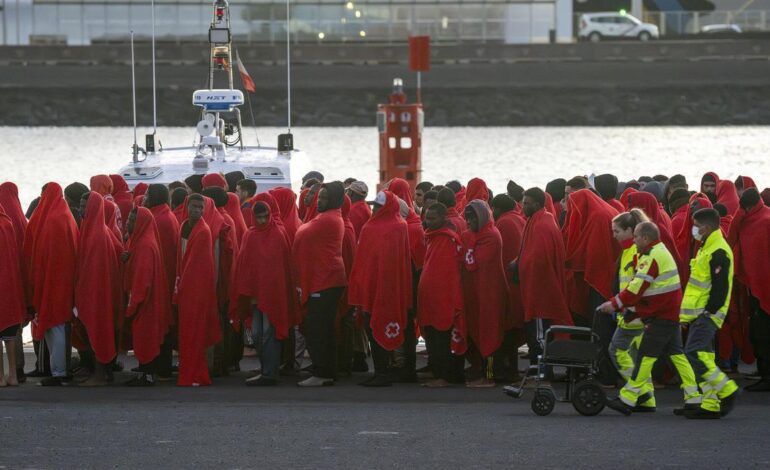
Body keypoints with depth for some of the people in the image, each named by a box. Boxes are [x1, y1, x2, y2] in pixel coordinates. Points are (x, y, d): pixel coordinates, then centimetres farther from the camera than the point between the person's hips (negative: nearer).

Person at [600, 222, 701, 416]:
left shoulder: (652, 257, -16)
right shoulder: (661, 252, 18)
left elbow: (637, 287, -21)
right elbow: (639, 287, 19)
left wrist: (615, 304, -15)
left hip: (661, 318, -10)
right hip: (670, 314, 10)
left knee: (646, 356, -7)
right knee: (676, 354, 10)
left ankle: (627, 399, -6)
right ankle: (694, 398, 9)